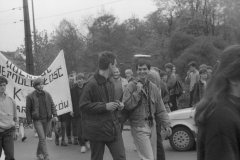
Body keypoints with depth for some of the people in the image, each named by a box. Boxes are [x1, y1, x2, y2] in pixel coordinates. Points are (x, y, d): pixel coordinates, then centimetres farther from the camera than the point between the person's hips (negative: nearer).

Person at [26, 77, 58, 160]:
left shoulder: (47, 94, 5)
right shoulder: (30, 96, -5)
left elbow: (52, 105, 7)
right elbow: (28, 110, -1)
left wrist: (54, 115, -6)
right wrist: (29, 121, -4)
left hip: (46, 119, 4)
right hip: (37, 120, -4)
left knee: (43, 137, 13)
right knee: (42, 138, -11)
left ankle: (39, 153, 31)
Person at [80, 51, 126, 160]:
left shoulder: (110, 83, 13)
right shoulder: (91, 84, -14)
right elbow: (83, 106, -17)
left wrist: (117, 106, 5)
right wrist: (105, 106, -21)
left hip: (113, 128, 6)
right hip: (97, 130, -6)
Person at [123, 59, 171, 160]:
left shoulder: (154, 88, 9)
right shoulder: (131, 86, -5)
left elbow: (160, 109, 11)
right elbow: (126, 105, -16)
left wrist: (166, 124, 2)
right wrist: (137, 92, -19)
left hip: (152, 126, 6)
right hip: (139, 127, -6)